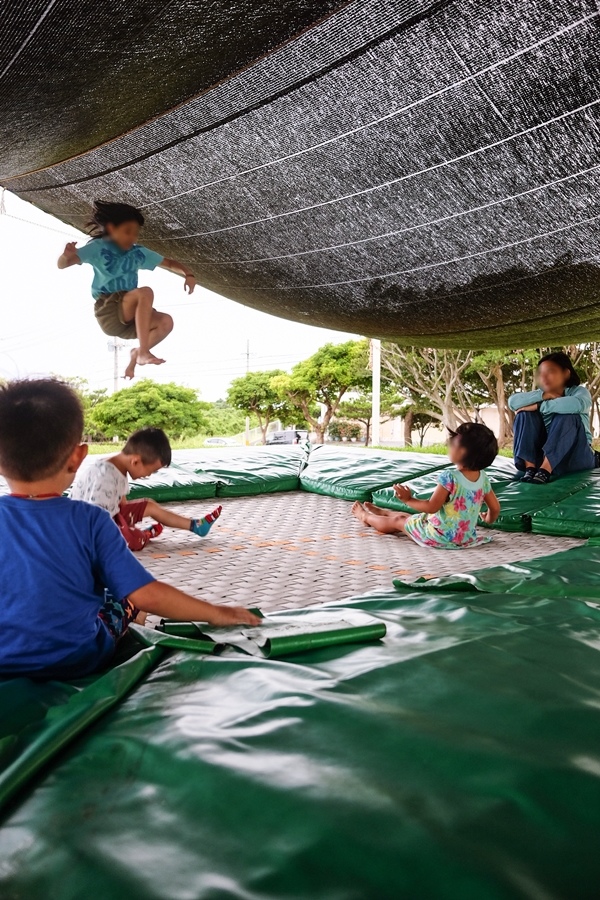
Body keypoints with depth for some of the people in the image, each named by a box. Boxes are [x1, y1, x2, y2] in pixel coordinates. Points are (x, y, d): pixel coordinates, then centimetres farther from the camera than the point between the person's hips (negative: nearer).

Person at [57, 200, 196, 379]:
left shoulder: (138, 252, 11)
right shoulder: (98, 247, -3)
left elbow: (169, 263, 16)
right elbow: (62, 264, -9)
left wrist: (188, 273, -4)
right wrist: (66, 255, -34)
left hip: (130, 316, 5)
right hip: (109, 312, -5)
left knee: (166, 322, -21)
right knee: (145, 292, -29)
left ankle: (136, 355, 1)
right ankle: (143, 352, -31)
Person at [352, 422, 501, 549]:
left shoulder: (449, 477, -27)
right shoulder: (483, 478, -6)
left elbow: (431, 507, -22)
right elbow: (495, 508, 3)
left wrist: (408, 499, -7)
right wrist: (488, 520, 25)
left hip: (439, 536, -7)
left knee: (397, 521, 18)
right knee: (410, 517, 31)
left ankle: (365, 516, 46)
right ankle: (381, 512, 58)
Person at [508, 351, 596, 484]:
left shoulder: (579, 391, -5)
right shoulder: (540, 393, 6)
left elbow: (576, 405, -32)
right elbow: (513, 401, -11)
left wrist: (538, 406, -25)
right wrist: (543, 396, -20)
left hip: (576, 455, -4)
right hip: (543, 454, 4)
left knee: (567, 416, -27)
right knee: (525, 414, -11)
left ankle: (545, 470, -38)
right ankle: (530, 467, -26)